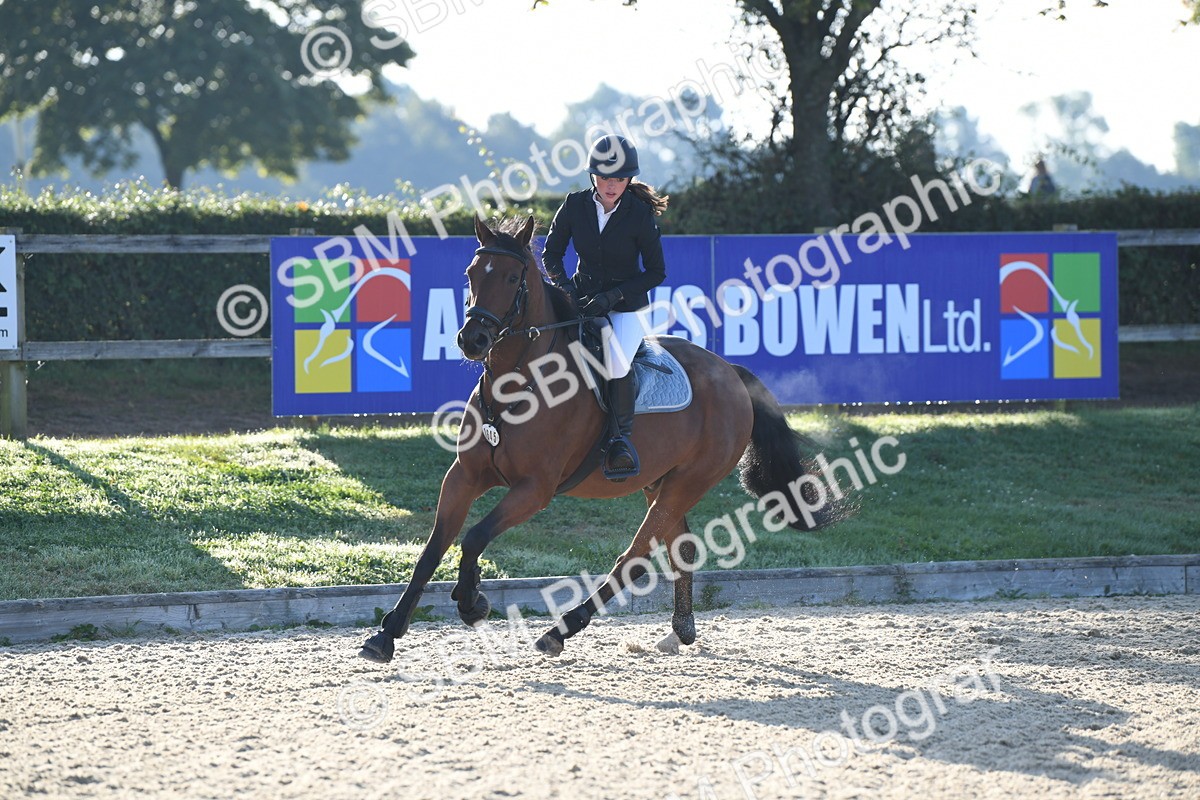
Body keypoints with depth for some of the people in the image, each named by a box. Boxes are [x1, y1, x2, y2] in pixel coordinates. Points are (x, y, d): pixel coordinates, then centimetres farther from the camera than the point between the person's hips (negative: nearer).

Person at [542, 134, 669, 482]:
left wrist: (614, 296, -18)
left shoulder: (640, 215, -12)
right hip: (582, 298, 3)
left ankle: (621, 438, -18)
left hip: (626, 306, -3)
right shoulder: (575, 205, -4)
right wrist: (564, 287, -12)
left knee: (618, 358, -34)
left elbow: (656, 272, -7)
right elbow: (551, 253, 7)